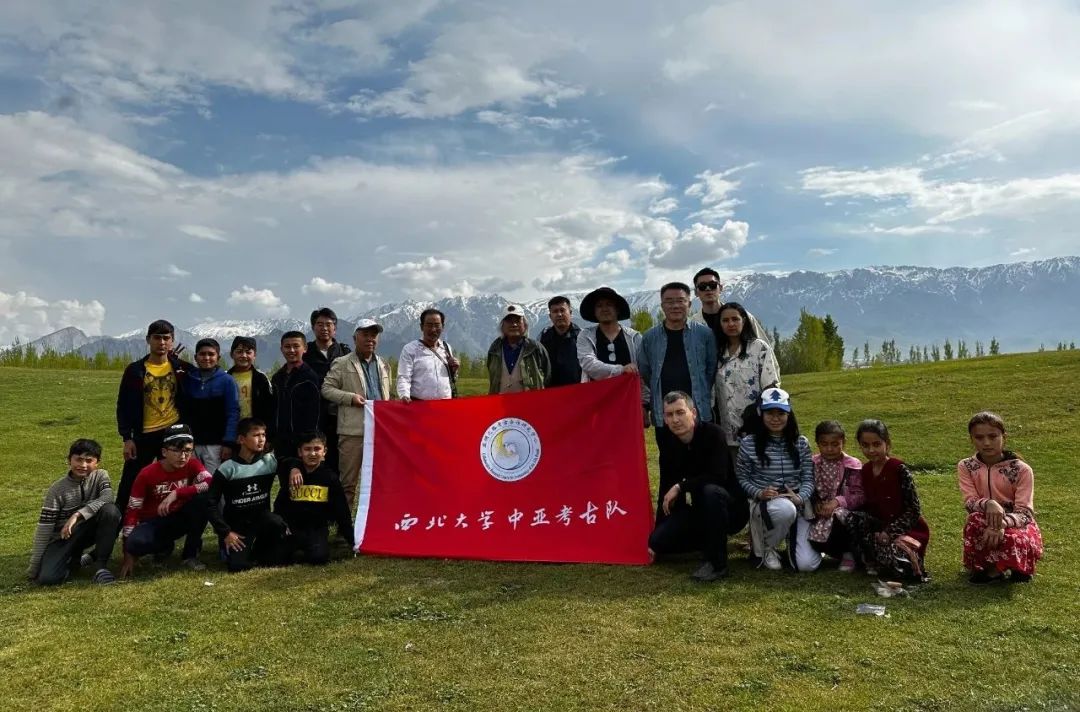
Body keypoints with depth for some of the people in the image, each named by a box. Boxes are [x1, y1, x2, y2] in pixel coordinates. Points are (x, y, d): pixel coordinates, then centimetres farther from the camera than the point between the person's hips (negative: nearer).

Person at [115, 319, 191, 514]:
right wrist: (127, 438, -5)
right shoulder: (135, 370, 1)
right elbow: (123, 406, 1)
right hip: (145, 436, 0)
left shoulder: (183, 369, 3)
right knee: (129, 486, 2)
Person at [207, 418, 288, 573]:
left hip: (261, 517, 2)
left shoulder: (270, 462, -4)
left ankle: (261, 552, -1)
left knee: (276, 522, -33)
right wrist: (225, 533, -12)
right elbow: (211, 503, -9)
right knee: (238, 566, -21)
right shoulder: (227, 468, -11)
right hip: (236, 524, -2)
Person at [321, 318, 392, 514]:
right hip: (353, 431, -5)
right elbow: (326, 389, -2)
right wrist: (350, 397, -14)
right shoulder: (342, 364, 2)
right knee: (348, 481, 3)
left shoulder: (384, 365, 19)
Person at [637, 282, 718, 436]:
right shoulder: (649, 338, 4)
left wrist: (703, 396, 1)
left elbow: (712, 370, 6)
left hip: (700, 414, -1)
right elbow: (643, 375, 10)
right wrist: (646, 404, 7)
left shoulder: (704, 334, 1)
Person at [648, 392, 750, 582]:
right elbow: (666, 487, 0)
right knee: (658, 541, -10)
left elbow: (718, 476, -30)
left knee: (711, 491, -37)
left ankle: (717, 563, -23)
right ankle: (709, 540, 17)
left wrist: (680, 486, -24)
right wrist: (658, 529, -2)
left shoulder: (712, 433, -20)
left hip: (731, 508, -6)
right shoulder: (668, 442, -3)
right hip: (700, 511, 6)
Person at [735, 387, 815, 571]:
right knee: (785, 509, -41)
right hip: (763, 504, -2)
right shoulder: (748, 444, -2)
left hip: (798, 506, 2)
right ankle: (765, 547, -8)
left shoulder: (801, 443, 5)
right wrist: (758, 493, -19)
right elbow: (741, 479, 0)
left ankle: (790, 536, 22)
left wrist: (800, 498, -18)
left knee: (807, 564, -15)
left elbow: (808, 478, 2)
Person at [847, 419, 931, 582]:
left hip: (907, 528, -5)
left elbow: (914, 510, -13)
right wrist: (877, 534, -11)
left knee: (897, 564, -33)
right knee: (853, 519, -26)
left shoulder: (899, 470, -13)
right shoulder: (865, 471, 4)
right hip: (880, 526, 5)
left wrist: (890, 532, -19)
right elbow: (867, 506, 7)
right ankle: (872, 560, -8)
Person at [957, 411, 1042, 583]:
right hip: (985, 524, 2)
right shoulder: (965, 467, -5)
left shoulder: (1021, 469, -12)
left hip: (1016, 525, -2)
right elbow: (969, 503, -14)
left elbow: (1024, 512, -18)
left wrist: (1002, 523, -39)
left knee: (1011, 539, -38)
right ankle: (994, 568, -9)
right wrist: (988, 503, -38)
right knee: (976, 520, -34)